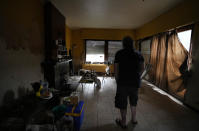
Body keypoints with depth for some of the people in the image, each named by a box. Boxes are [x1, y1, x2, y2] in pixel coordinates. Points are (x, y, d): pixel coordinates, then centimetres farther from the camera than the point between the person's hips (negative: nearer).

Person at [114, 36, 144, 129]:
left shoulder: (119, 53, -5)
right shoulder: (138, 54, 3)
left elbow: (116, 69, -7)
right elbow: (142, 68, 0)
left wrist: (117, 80, 4)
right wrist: (136, 76, 14)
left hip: (123, 82, -3)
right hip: (135, 82, 4)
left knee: (122, 103, 12)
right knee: (133, 101, 24)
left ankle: (123, 122, 25)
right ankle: (134, 119, 38)